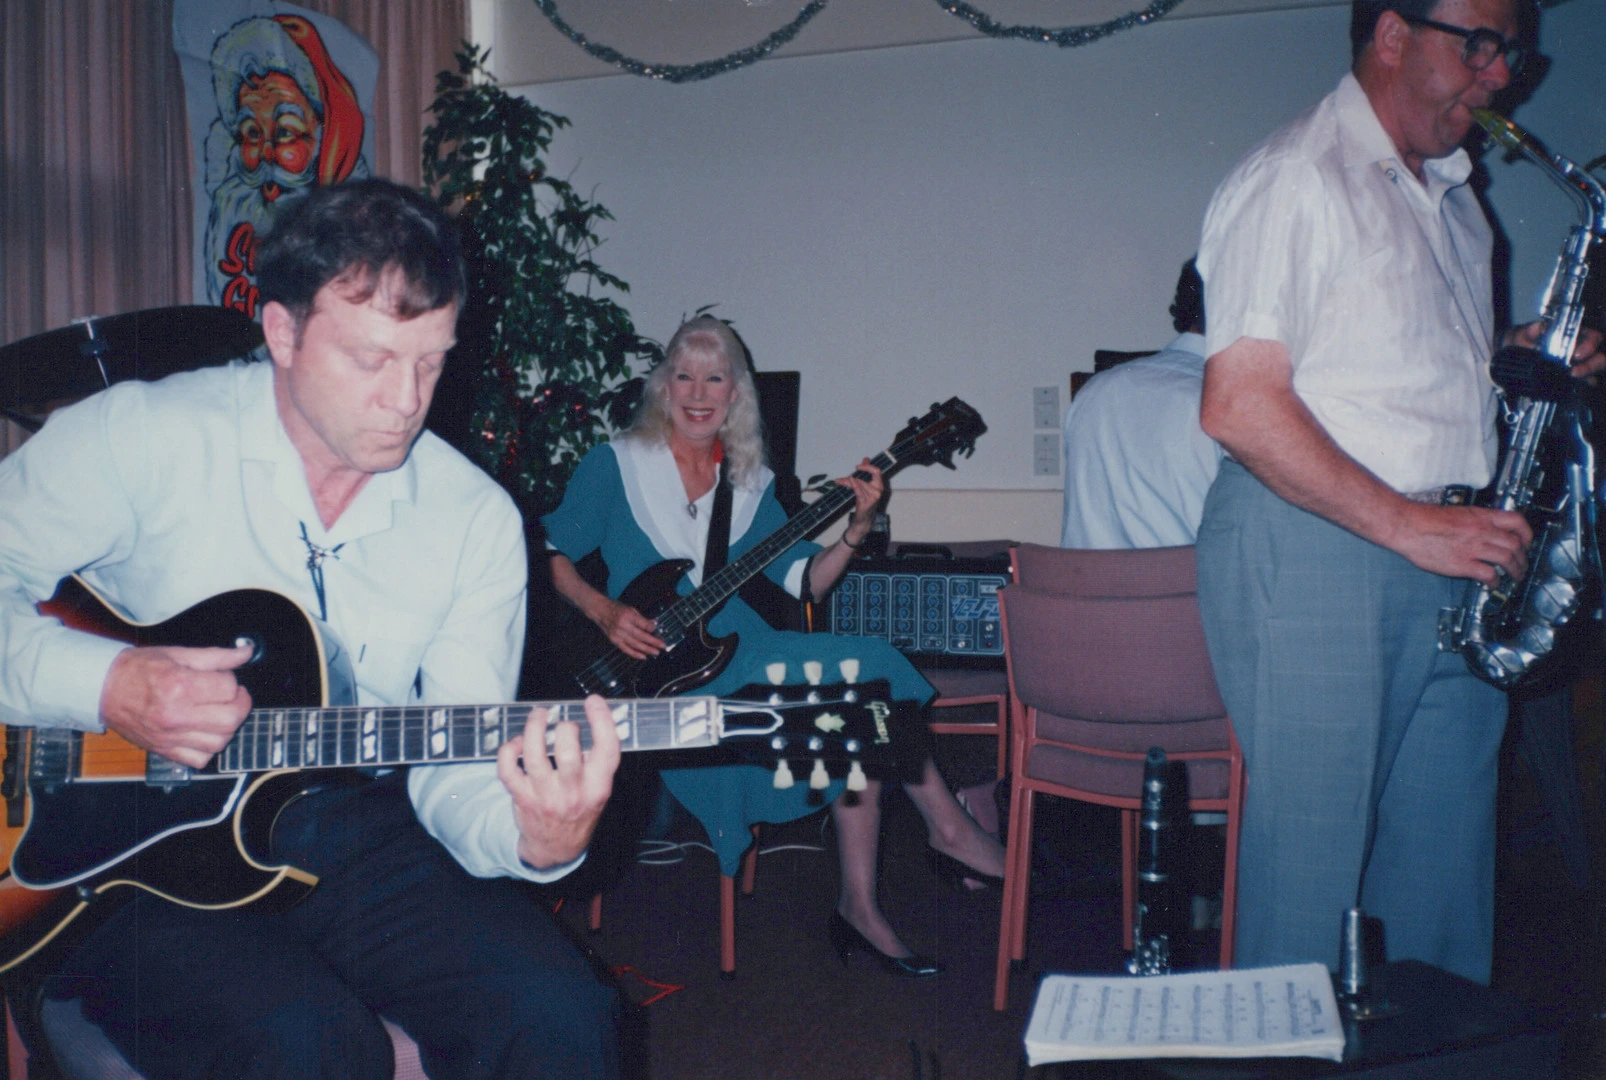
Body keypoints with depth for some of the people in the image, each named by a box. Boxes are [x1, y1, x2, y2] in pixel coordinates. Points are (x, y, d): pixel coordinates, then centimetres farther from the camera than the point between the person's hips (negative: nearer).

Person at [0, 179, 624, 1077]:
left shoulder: (477, 519, -1)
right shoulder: (142, 437, -7)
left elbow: (452, 766, -6)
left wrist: (532, 838, -27)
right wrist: (102, 685, -22)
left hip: (353, 830, 2)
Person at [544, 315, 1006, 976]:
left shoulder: (749, 482, 13)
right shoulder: (616, 464, 2)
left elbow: (804, 582, 7)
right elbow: (549, 554, 2)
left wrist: (855, 531, -10)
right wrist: (604, 611, -14)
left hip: (742, 656, 5)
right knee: (866, 665, -24)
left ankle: (860, 908, -12)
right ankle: (948, 828, -6)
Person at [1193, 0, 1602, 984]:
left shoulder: (1453, 195, 20)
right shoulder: (1295, 179, -8)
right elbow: (1239, 405, -18)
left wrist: (1519, 359, 8)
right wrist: (1412, 526, -19)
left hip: (1446, 562, 8)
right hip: (1310, 549, -8)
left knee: (1445, 853, 13)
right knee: (1314, 857, -1)